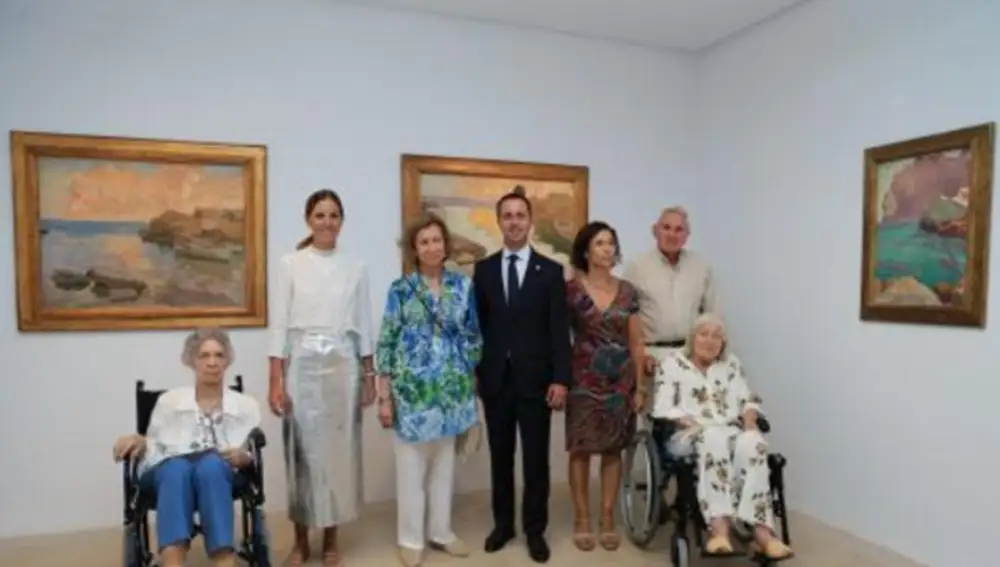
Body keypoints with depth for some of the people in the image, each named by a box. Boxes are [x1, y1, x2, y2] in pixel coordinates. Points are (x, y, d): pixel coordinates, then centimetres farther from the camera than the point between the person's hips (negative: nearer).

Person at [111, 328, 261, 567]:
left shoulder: (245, 405, 15)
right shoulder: (169, 400, 16)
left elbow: (252, 456, 13)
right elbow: (153, 448, 17)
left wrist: (242, 457, -10)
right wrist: (139, 441, -4)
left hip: (218, 471, 0)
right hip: (169, 470, 1)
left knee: (211, 465, -38)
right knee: (178, 468, -37)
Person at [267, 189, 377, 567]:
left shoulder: (355, 268, 6)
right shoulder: (290, 264, 0)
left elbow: (363, 325, 9)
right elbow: (279, 323, -3)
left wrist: (370, 376, 7)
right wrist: (276, 380, -8)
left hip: (343, 366, 2)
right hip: (302, 364, -2)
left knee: (340, 448, 7)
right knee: (303, 449, 5)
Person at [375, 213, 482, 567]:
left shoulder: (463, 285, 3)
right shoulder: (401, 289, -3)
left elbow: (472, 337, 8)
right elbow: (386, 343, -4)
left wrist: (471, 385, 6)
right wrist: (384, 397, -8)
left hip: (451, 389, 3)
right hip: (412, 389, -3)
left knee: (444, 464, 14)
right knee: (411, 467, 7)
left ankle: (441, 532, 30)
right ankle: (411, 539, 23)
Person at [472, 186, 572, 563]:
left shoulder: (551, 271, 1)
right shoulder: (483, 269, 6)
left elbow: (559, 330, -3)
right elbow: (477, 327, 5)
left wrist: (560, 379, -9)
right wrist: (473, 373, 2)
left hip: (536, 379, -1)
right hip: (495, 379, 2)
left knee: (536, 459, 7)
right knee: (500, 456, 12)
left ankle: (535, 530, 22)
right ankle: (503, 524, 28)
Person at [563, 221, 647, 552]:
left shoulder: (627, 292, 5)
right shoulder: (571, 290, -4)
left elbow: (636, 343, 7)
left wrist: (640, 386, 4)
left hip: (620, 381, 3)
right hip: (584, 380, -3)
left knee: (613, 450, 8)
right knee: (581, 449, 3)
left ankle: (607, 520, 21)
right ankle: (582, 520, 17)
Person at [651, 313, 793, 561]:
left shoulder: (731, 364, 21)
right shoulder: (672, 364, 7)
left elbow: (749, 400, 15)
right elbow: (663, 409, -3)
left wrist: (749, 420, -6)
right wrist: (694, 424, -16)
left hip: (731, 433, 4)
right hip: (689, 436, -3)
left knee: (752, 442, -33)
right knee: (714, 438, -39)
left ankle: (761, 530, -40)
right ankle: (719, 527, -48)